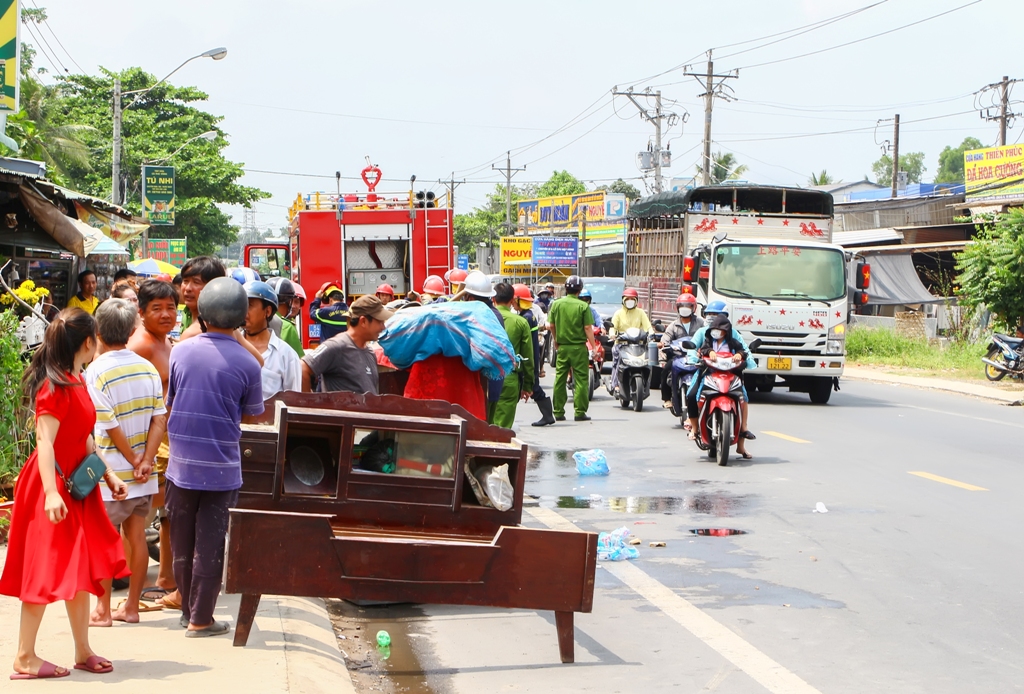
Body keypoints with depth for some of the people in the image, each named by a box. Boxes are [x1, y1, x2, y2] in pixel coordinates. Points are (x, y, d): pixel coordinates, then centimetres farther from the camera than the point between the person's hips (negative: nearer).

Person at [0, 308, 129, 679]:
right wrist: (51, 492, -30)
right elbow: (45, 441, -23)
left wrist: (109, 475, 17)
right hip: (53, 486, -10)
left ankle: (83, 651, 21)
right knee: (45, 572, -5)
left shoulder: (76, 382, 11)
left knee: (81, 569, 13)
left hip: (76, 486, 10)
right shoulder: (56, 386, -18)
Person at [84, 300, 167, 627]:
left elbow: (111, 428, -15)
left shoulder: (95, 372, -14)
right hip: (142, 475, 5)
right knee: (136, 537, 11)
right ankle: (131, 607, 18)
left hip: (111, 474, -5)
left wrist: (134, 462, -5)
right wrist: (145, 462, -8)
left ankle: (102, 611, 10)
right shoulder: (148, 368, 2)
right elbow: (159, 419, -4)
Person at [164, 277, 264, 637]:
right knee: (209, 544, 4)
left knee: (182, 542, 14)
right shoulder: (246, 363, -9)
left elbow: (168, 404, 8)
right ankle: (200, 619, 8)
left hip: (181, 462, 3)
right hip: (220, 466, -3)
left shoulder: (181, 351, -1)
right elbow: (253, 413, 3)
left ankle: (187, 610, 26)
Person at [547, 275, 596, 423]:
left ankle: (558, 412, 11)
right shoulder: (583, 306, -9)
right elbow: (588, 328, -11)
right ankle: (580, 412, -2)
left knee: (560, 379, 9)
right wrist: (594, 346, -5)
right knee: (581, 380, 1)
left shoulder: (556, 304, 1)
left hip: (562, 347, 4)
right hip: (579, 347, -4)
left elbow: (551, 325, 6)